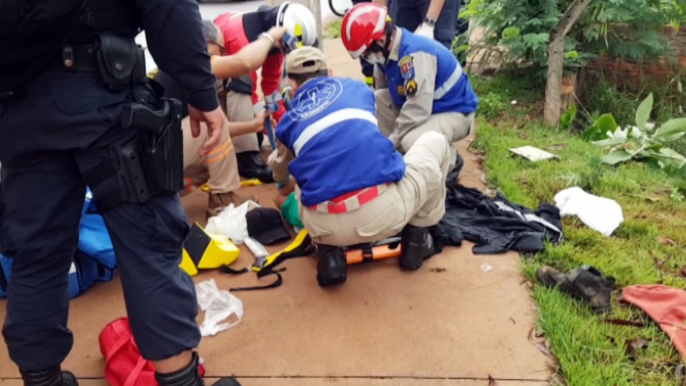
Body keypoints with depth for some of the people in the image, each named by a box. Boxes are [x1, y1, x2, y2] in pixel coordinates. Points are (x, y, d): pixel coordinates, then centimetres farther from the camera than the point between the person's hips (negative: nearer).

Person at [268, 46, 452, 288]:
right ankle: (416, 238, 28)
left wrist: (286, 183, 72)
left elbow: (281, 174, 44)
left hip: (328, 226, 2)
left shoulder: (288, 121, 21)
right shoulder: (356, 87, 21)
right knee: (435, 141, 26)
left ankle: (329, 253, 16)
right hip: (387, 210, -1)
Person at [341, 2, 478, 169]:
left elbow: (416, 112, -33)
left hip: (455, 113, -8)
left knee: (412, 142, -34)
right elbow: (382, 92, 7)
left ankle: (450, 163, -3)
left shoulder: (415, 54, -31)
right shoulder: (387, 52, -4)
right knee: (378, 99, -7)